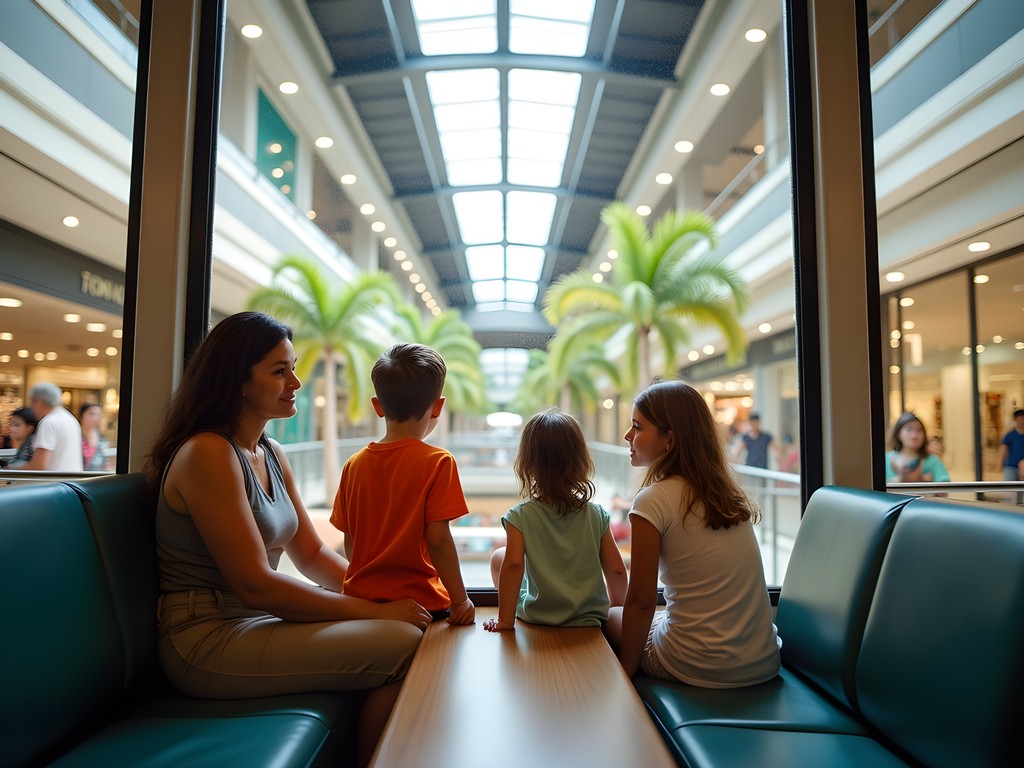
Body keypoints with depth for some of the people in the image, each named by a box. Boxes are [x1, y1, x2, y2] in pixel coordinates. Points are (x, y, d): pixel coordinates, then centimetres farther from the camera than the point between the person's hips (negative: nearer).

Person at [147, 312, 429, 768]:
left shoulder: (271, 455, 11)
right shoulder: (207, 453, -16)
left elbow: (311, 553, 12)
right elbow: (255, 586, -20)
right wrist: (376, 611, -18)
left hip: (254, 623, 8)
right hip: (207, 640, -8)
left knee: (410, 626, -6)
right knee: (406, 645, -20)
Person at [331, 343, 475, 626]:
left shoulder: (354, 464, 3)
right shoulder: (438, 462, -11)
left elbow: (350, 544, 9)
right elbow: (438, 540, -15)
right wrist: (460, 600, -6)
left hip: (359, 601, 5)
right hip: (420, 602, -5)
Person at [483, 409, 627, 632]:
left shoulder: (520, 515, -14)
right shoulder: (597, 514, -7)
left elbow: (513, 565, -22)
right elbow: (616, 571, -3)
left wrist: (505, 620, -13)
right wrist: (616, 608, 15)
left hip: (537, 618, -3)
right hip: (590, 618, 3)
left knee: (499, 557, 16)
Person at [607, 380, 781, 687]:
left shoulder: (653, 500, -16)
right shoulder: (728, 492, 5)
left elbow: (641, 602, -12)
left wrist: (626, 671, 0)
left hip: (702, 670, -6)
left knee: (608, 618, 18)